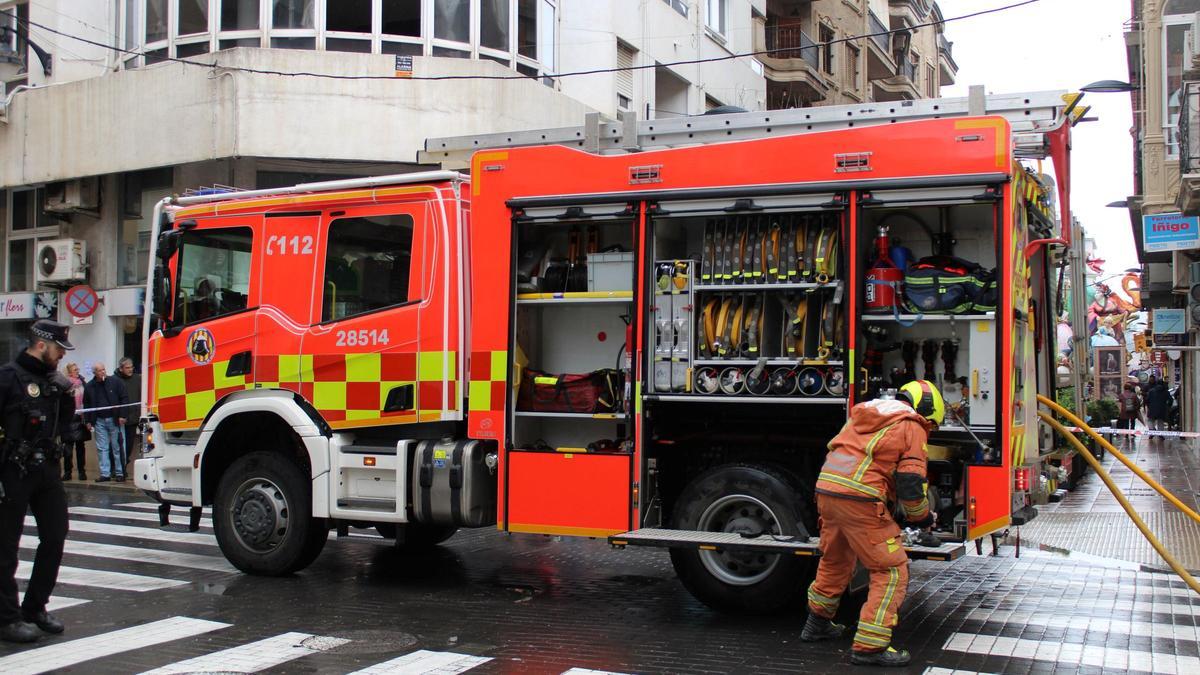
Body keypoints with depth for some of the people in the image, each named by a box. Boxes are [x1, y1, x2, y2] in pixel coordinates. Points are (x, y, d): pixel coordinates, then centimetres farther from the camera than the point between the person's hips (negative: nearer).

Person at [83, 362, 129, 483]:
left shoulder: (115, 382, -2)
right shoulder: (90, 387, 6)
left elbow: (124, 399, -3)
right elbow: (86, 404, 13)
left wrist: (122, 415, -9)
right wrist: (88, 421, 9)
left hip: (114, 420, -3)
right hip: (99, 421, 3)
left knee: (117, 448, 1)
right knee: (102, 448, 4)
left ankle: (120, 473, 7)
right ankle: (105, 474, 8)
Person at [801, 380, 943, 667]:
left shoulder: (864, 414, 25)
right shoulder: (912, 427, 2)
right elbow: (910, 482, -4)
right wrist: (922, 518, 12)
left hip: (826, 488, 8)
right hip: (860, 499, -8)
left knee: (834, 561, 27)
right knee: (892, 570, 0)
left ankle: (817, 624, 41)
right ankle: (869, 646, -4)